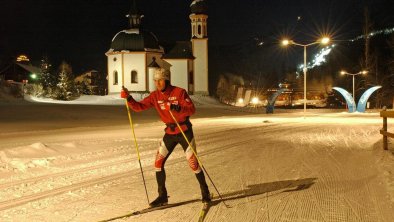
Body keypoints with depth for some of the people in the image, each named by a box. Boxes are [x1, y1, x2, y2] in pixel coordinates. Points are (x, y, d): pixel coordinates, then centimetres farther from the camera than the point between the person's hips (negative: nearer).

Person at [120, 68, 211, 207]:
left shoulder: (179, 92, -14)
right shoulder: (155, 96, -1)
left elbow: (192, 110, -20)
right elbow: (139, 107, -6)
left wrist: (177, 108, -37)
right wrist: (128, 98, -23)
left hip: (185, 131, -4)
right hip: (169, 132, 5)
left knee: (193, 163, -2)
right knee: (159, 162, -1)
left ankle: (205, 192, 20)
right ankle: (162, 196, 12)